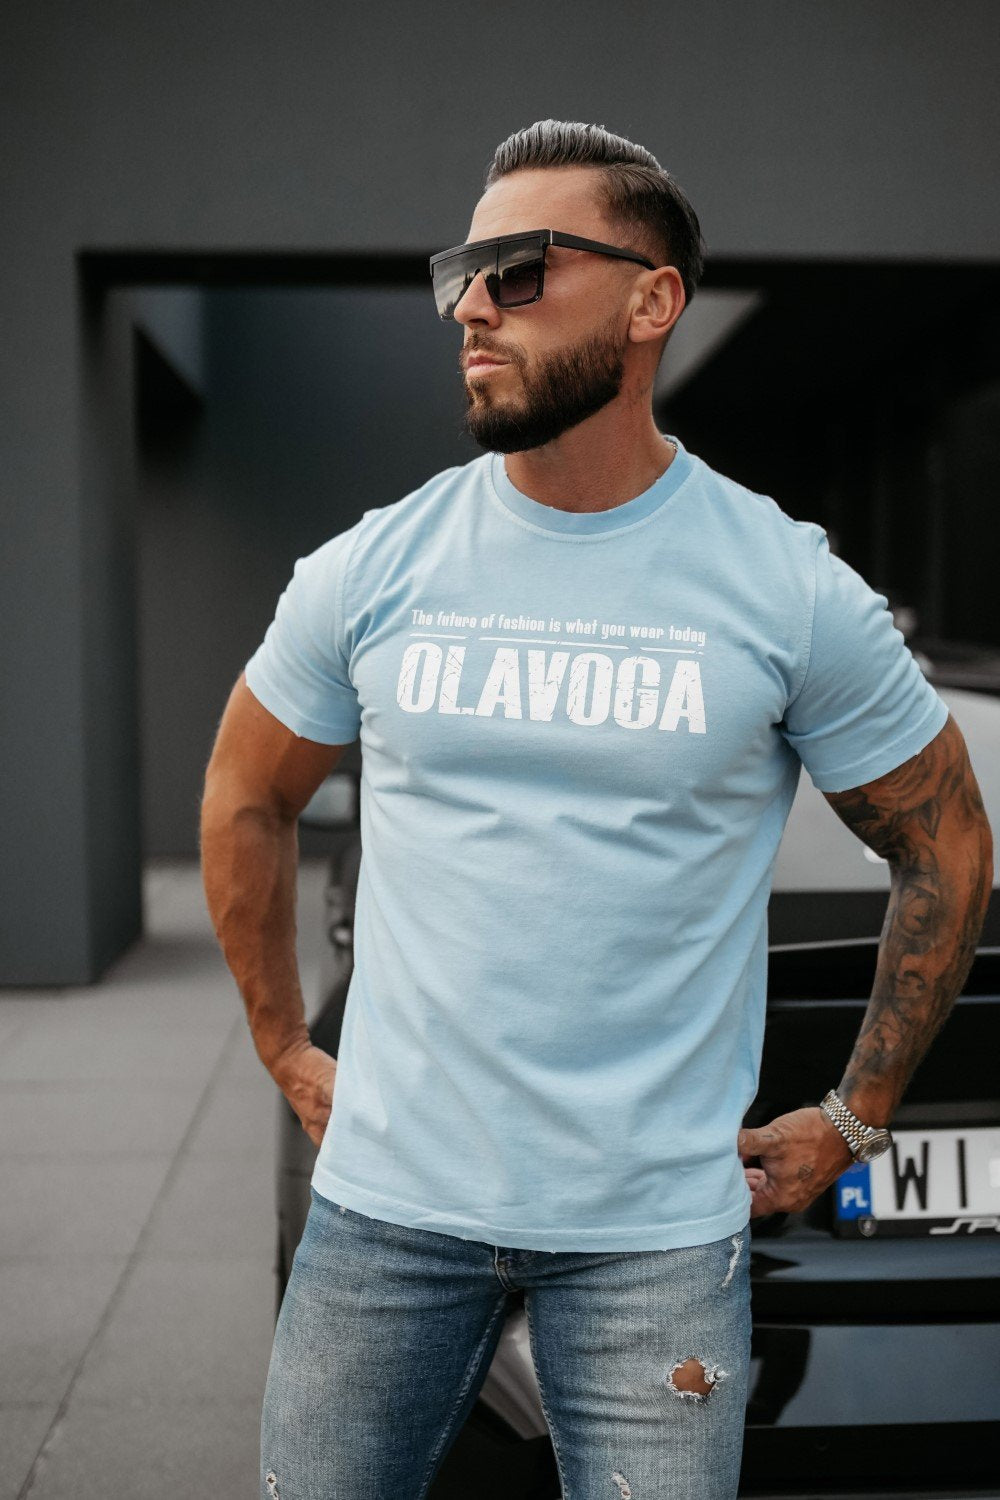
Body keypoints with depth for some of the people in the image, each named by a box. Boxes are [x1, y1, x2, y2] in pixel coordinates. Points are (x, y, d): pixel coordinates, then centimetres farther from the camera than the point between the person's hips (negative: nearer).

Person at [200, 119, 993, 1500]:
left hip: (659, 1224, -2)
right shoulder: (371, 569, -2)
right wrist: (284, 1048, 11)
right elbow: (245, 803, 13)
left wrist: (853, 1121, 4)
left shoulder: (794, 591, -8)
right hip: (387, 1193, 2)